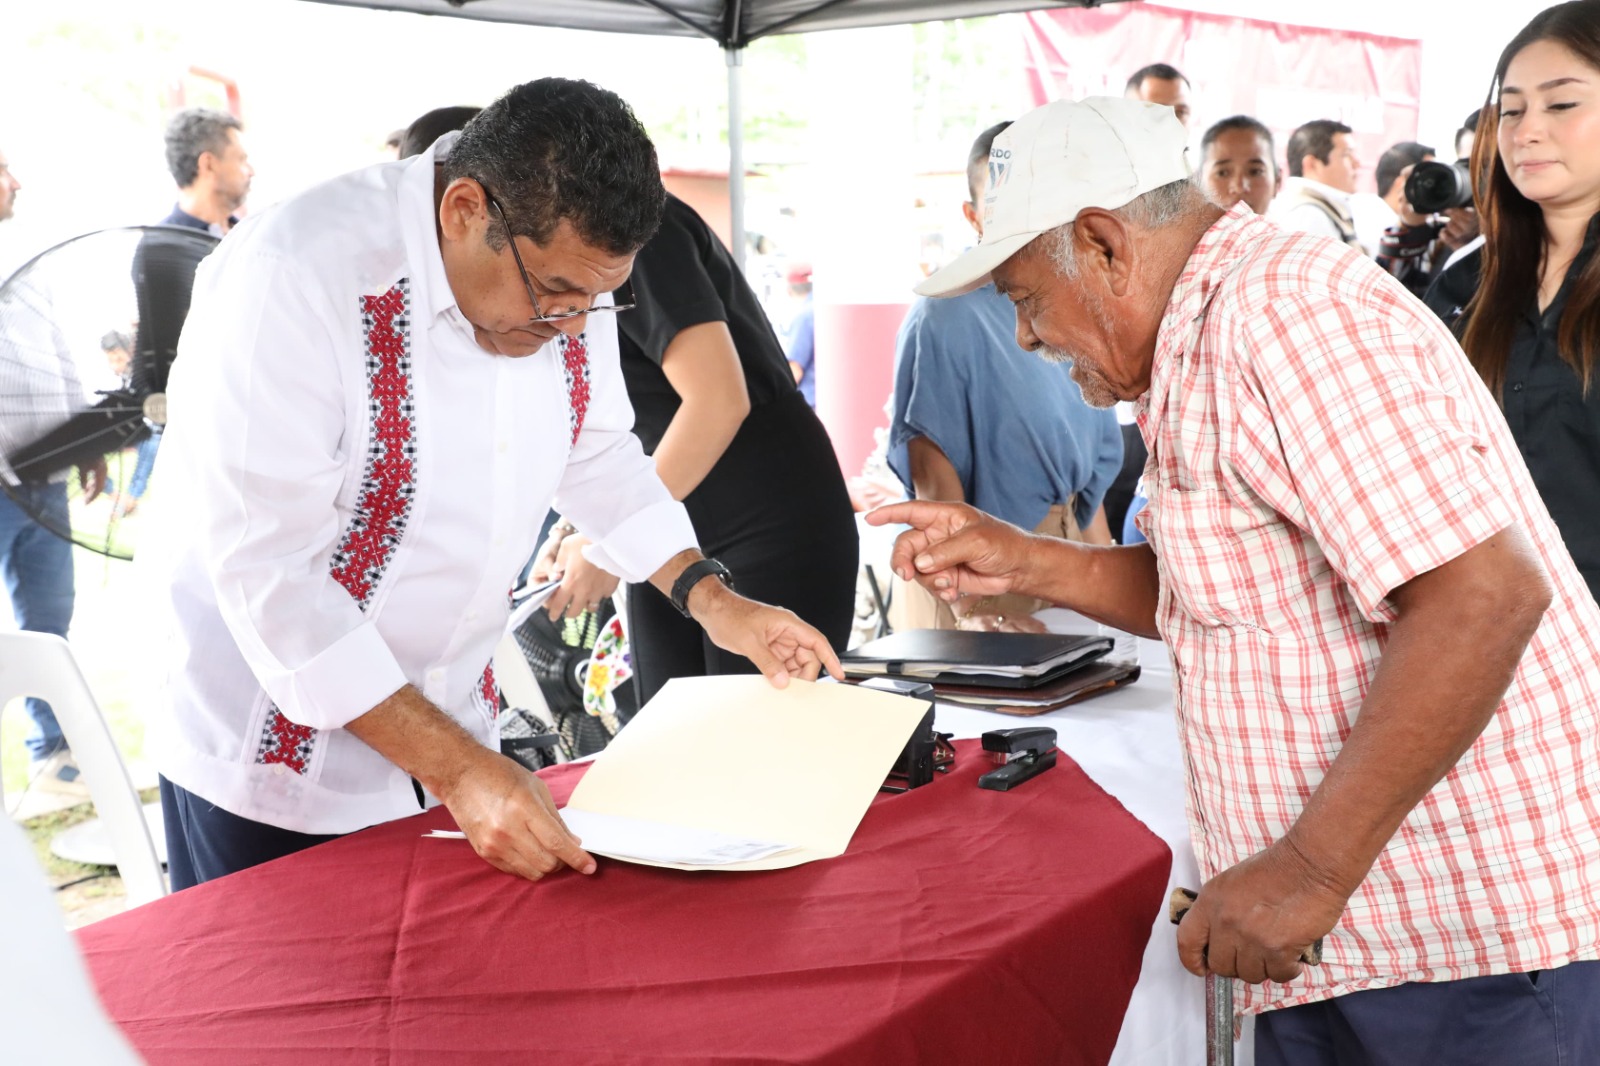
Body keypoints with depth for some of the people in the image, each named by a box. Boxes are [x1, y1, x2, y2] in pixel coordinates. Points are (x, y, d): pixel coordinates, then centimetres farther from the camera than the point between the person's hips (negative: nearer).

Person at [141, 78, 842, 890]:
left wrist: (712, 598, 0)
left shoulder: (567, 265, -6)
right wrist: (457, 767, -30)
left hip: (451, 724, 6)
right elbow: (267, 572, -28)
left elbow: (597, 453, 11)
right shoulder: (297, 276, -26)